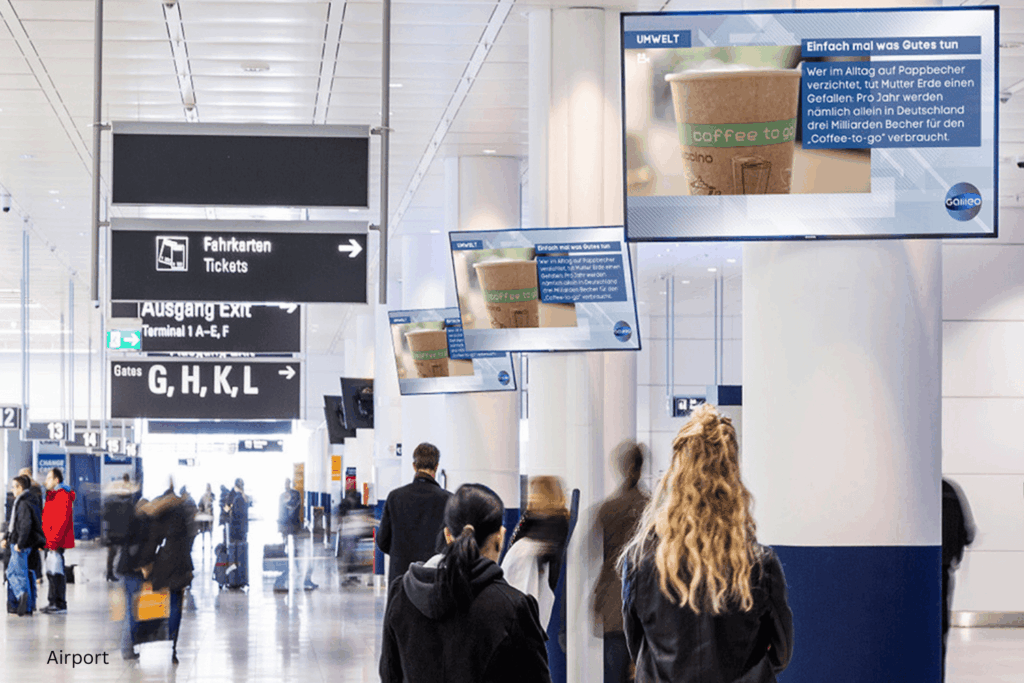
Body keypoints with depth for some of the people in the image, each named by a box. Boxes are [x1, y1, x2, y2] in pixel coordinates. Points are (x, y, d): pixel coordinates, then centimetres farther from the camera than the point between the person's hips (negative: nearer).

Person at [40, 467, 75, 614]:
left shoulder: (63, 495, -12)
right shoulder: (52, 496, 21)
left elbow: (63, 520, -20)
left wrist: (54, 540, -23)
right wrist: (46, 540, 18)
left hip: (57, 542, -10)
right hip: (51, 542, 10)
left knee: (56, 572, -11)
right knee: (51, 572, 13)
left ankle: (61, 605, -10)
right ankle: (54, 603, 18)